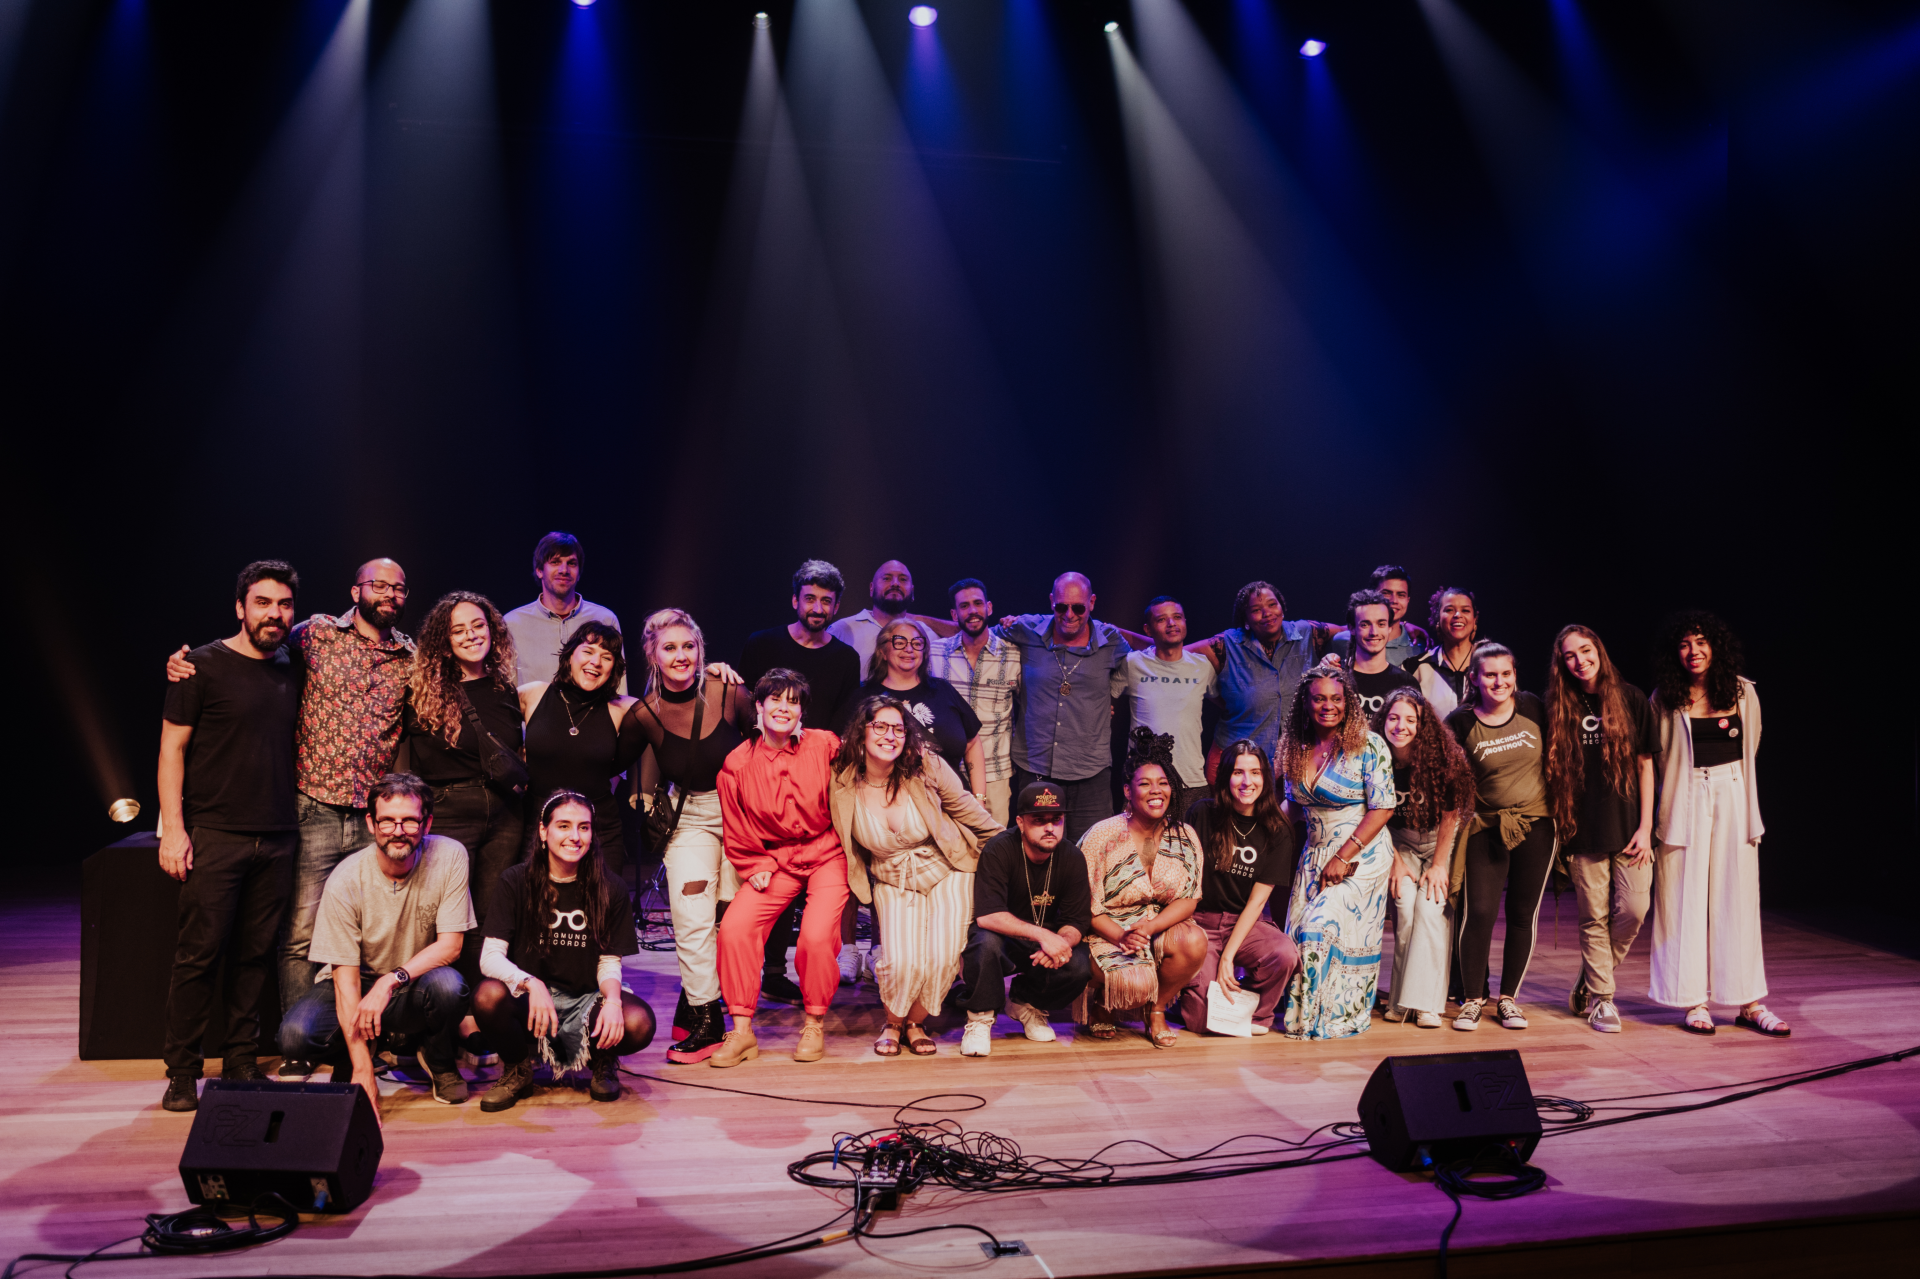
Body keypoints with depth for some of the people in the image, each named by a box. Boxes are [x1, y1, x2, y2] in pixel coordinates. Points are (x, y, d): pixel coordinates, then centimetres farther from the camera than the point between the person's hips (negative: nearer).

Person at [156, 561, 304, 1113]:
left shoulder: (291, 670, 12)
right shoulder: (204, 666, -3)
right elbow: (171, 748, -4)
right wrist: (173, 829, -10)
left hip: (277, 839, 4)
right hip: (215, 835, -4)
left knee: (255, 954, 8)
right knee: (199, 954, -2)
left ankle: (242, 1065, 18)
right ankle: (182, 1073, 10)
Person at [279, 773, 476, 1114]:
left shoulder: (449, 856, -17)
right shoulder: (346, 880, -19)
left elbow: (450, 945, -15)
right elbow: (345, 975, -20)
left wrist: (391, 980, -33)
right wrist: (362, 1070, -27)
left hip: (415, 987, 0)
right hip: (360, 983, 1)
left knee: (447, 984, -35)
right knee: (295, 1035, -28)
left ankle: (438, 1061, -1)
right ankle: (363, 1052, 7)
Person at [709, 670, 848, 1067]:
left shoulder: (826, 746, -8)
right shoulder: (737, 763, -3)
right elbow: (737, 833, 7)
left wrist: (849, 854, 4)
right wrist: (755, 868, -2)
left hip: (826, 854, -2)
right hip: (774, 860, 2)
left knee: (817, 934, -22)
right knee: (734, 927, -17)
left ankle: (814, 1025, 4)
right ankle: (742, 1031, -1)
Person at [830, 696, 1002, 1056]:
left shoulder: (927, 766, -16)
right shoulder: (842, 783, -14)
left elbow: (965, 806, 0)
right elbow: (838, 842, 5)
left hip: (947, 873, 0)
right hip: (893, 884, 0)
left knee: (944, 956, -14)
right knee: (903, 961, -18)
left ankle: (915, 1023, 17)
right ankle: (893, 1023, 16)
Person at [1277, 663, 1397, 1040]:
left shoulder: (1367, 745, -10)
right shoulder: (1295, 747, 6)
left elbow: (1382, 808, -12)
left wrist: (1344, 857, -16)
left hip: (1361, 855, -5)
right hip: (1314, 854, 5)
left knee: (1322, 928, -15)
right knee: (1300, 934, -4)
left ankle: (1330, 1015, 4)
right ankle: (1302, 1013, 14)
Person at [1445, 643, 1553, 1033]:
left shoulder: (1534, 708, -3)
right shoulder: (1460, 723, -7)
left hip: (1536, 824, 2)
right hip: (1486, 825, -1)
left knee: (1524, 913, 7)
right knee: (1479, 912, -7)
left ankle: (1509, 998, 20)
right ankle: (1472, 999, 7)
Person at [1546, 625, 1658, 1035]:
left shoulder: (1631, 699, 2)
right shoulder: (1559, 708, 2)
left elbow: (1645, 765, 3)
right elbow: (1554, 773, 6)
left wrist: (1645, 827, -2)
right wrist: (1558, 826, 1)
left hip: (1628, 827, 0)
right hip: (1583, 831, 0)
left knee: (1634, 909, -5)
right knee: (1594, 918, 1)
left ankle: (1591, 981, 17)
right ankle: (1601, 998, 14)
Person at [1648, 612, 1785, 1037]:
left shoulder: (1742, 692, 4)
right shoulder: (1665, 699, -2)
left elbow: (1749, 748, 15)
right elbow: (1655, 759, 3)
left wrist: (1723, 780, 14)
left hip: (1733, 800, 2)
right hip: (1685, 805, -2)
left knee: (1738, 900, 5)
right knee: (1687, 900, 0)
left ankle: (1749, 1003, 11)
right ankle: (1695, 1002, 6)